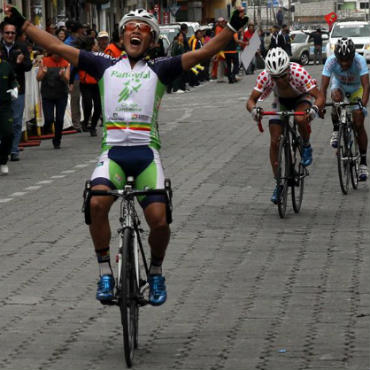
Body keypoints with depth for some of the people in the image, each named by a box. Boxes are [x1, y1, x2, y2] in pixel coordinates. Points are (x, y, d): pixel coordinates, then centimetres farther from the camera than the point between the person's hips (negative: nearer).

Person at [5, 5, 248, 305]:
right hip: (113, 151, 0)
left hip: (147, 153, 0)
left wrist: (233, 27, -7)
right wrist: (22, 23, 9)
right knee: (97, 203, -28)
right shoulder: (105, 66, 15)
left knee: (159, 219, -16)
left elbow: (203, 53, 3)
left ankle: (156, 273, 14)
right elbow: (56, 46, 13)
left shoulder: (159, 69, 12)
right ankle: (105, 274, -14)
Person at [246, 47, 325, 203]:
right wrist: (253, 109, -48)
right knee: (274, 142, -9)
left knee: (300, 119, -37)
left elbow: (320, 97, -37)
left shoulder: (299, 72, -38)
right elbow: (251, 100, -25)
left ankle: (306, 147, -6)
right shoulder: (264, 76, -31)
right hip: (281, 101, 3)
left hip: (301, 98, -3)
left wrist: (314, 109, -58)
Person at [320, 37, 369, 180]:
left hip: (356, 89, -1)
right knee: (336, 97, -36)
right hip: (339, 86, 1)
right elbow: (324, 86, -35)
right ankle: (336, 130, -12)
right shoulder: (331, 61, -32)